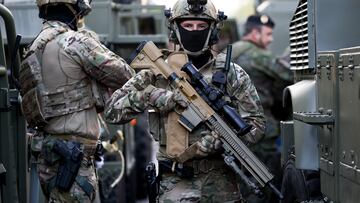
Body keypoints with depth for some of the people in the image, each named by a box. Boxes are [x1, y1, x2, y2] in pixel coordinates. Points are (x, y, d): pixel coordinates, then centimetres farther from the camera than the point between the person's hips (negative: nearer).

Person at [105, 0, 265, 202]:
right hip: (175, 184, -1)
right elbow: (112, 110, 2)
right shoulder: (157, 73, 4)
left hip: (221, 184, 1)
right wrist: (149, 96, -14)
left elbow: (256, 124, 2)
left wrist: (221, 139, -15)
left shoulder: (231, 74, 3)